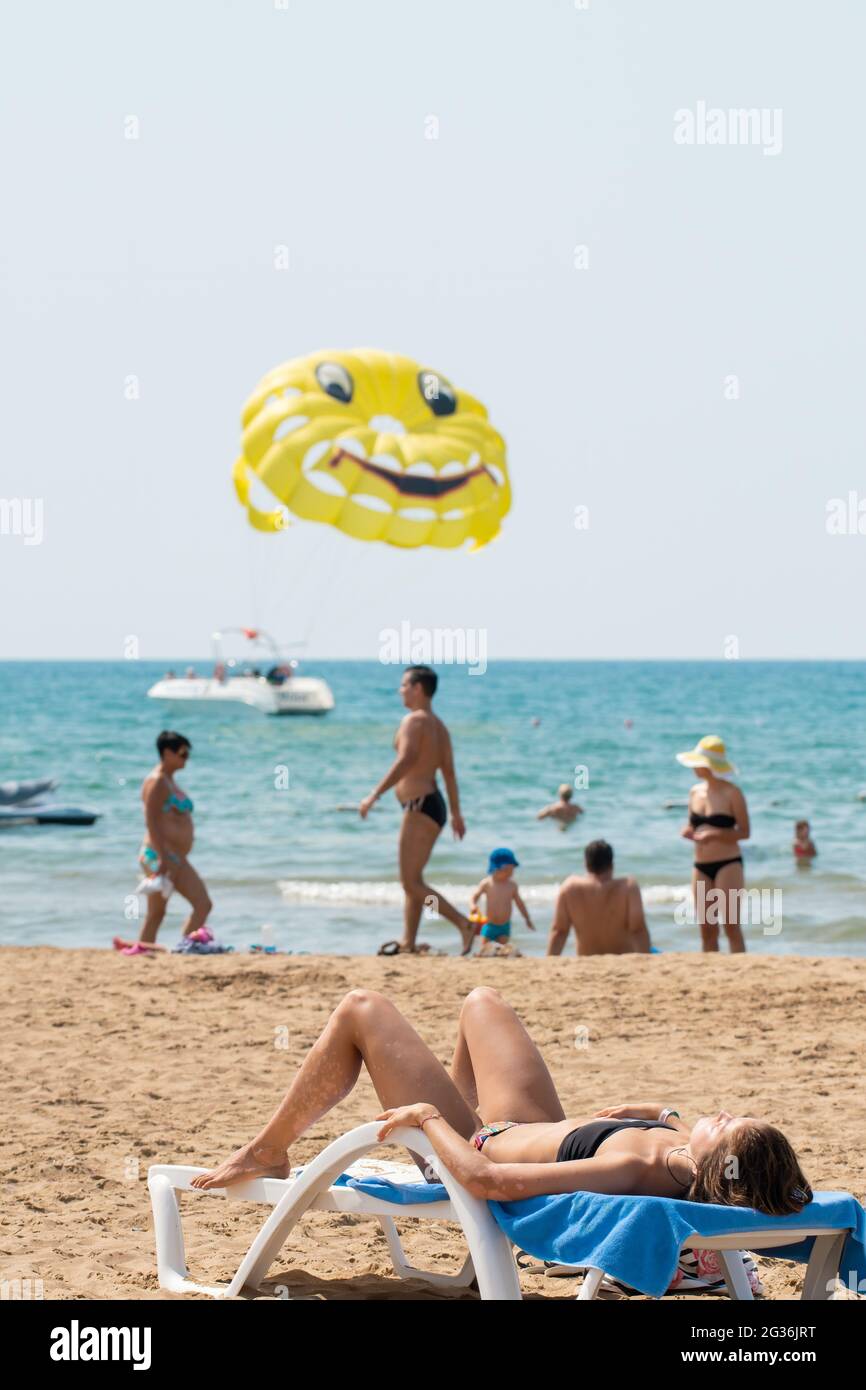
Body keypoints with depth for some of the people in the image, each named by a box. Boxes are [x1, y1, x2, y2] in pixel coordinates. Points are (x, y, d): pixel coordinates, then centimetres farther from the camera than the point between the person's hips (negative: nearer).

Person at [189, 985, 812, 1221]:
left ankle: (267, 1153, 27)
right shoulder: (678, 1149, -27)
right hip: (535, 1130, 7)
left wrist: (429, 1115, -32)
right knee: (481, 1003, 28)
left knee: (360, 1010, 5)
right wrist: (662, 1112, -5)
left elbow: (485, 1179, -45)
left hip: (489, 1148, -7)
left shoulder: (637, 1169, -46)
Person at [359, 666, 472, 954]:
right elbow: (449, 771, 16)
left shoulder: (414, 720, -12)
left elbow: (406, 760, -25)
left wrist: (375, 794, -26)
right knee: (411, 880, 14)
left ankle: (464, 924, -17)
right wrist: (456, 814, 18)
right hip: (434, 804, 10)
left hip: (420, 806, -10)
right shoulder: (439, 726, 16)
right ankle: (408, 942, 15)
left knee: (411, 882, -9)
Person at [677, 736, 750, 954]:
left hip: (728, 865, -6)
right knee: (707, 929, 5)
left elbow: (744, 832, -8)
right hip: (701, 869, 6)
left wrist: (714, 834, -20)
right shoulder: (695, 792, 10)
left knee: (731, 926, -9)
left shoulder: (731, 793, -7)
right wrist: (688, 832, -4)